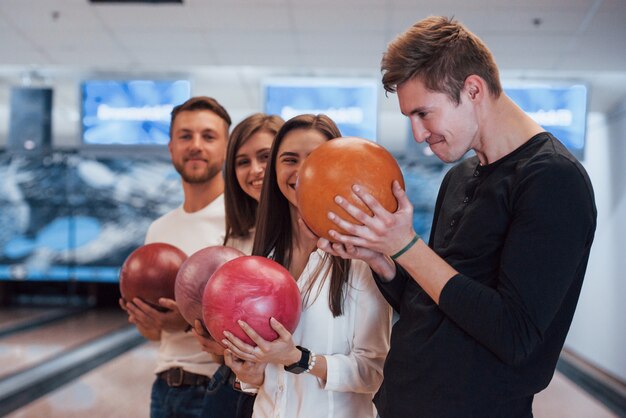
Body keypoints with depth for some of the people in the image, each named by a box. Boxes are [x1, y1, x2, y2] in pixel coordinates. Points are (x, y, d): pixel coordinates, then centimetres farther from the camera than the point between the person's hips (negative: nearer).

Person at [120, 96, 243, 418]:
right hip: (165, 389, 6)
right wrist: (143, 317, -7)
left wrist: (192, 321, -26)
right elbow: (155, 332, 15)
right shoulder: (158, 230, 10)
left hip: (221, 389, -6)